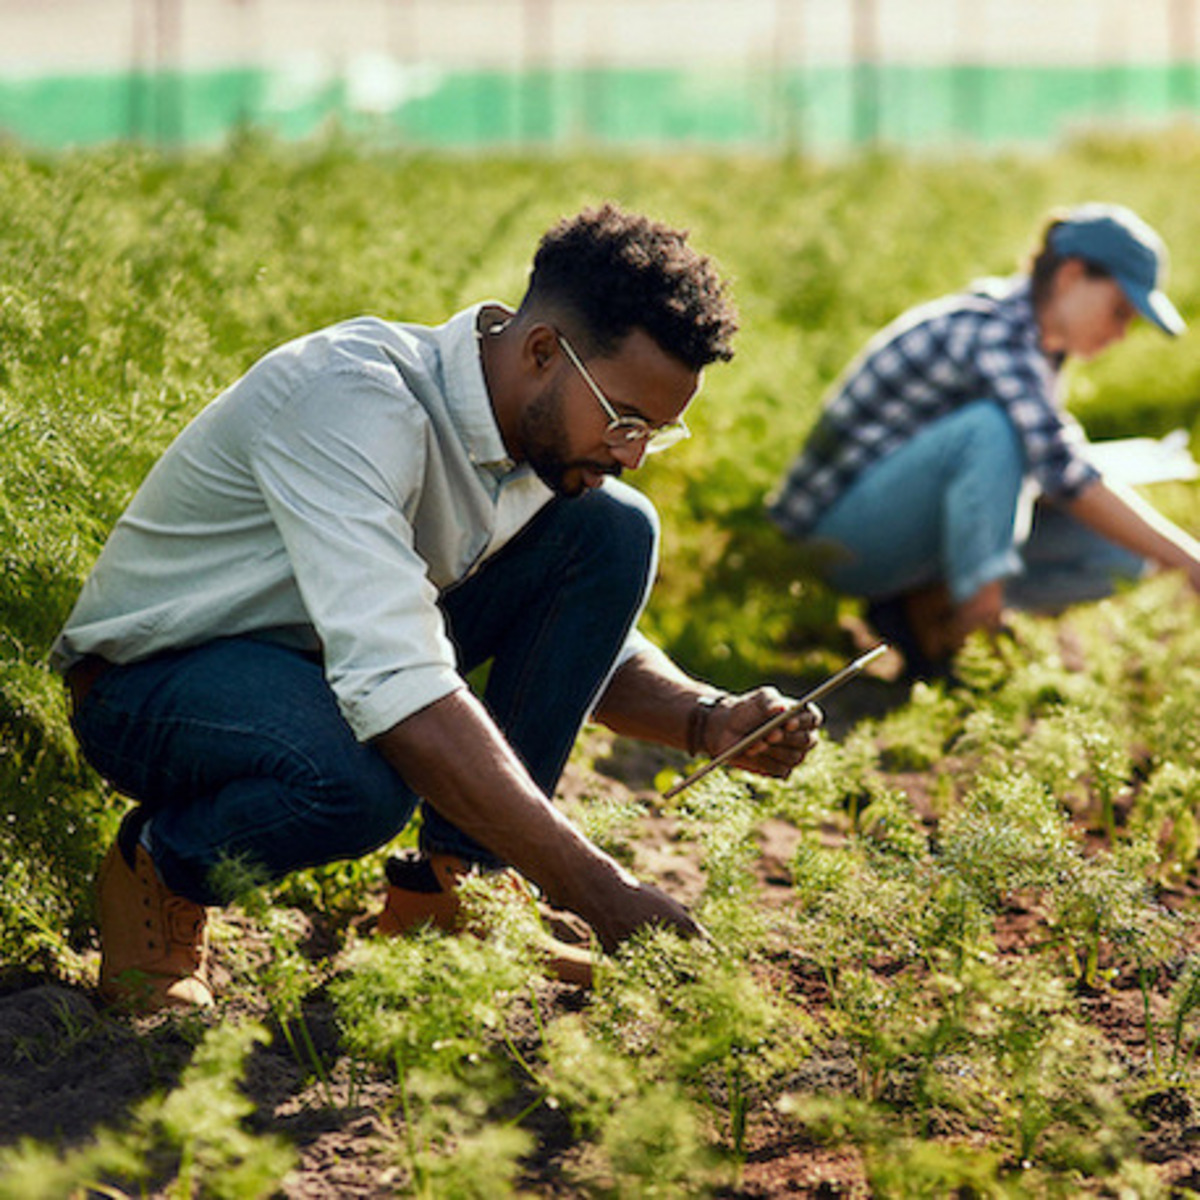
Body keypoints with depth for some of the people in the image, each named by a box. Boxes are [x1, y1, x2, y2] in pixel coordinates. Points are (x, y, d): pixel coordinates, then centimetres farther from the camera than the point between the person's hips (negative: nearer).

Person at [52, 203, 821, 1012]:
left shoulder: (559, 430, -6)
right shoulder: (354, 399, -32)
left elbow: (599, 647, 8)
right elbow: (394, 688, -42)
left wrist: (709, 722, -15)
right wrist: (596, 890, -43)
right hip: (151, 681, -8)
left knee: (612, 529, -10)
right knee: (361, 778, -41)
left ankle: (451, 887, -6)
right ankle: (160, 868, -6)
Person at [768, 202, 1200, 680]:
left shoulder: (1037, 337, 5)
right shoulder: (992, 331, -24)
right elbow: (1062, 472, -34)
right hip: (846, 529, -10)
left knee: (1119, 550, -5)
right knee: (994, 427, -35)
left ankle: (925, 603, -3)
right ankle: (974, 608, -26)